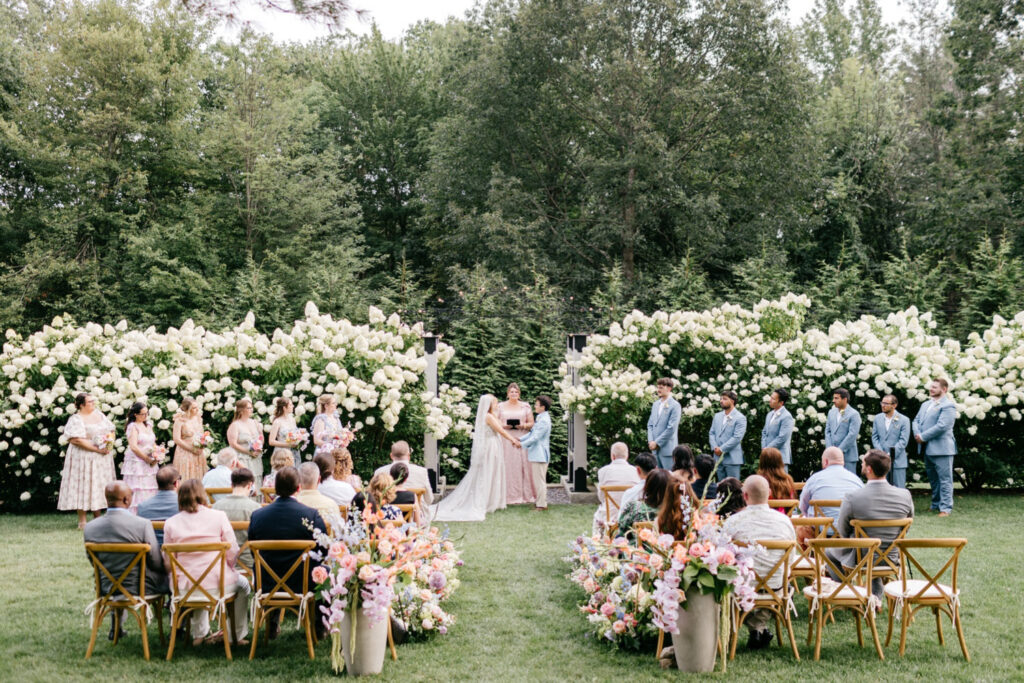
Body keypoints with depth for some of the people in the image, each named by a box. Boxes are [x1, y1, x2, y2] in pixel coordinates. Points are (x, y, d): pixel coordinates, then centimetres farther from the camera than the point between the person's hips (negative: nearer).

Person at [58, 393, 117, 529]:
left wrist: (110, 442, -6)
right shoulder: (76, 419, -10)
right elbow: (76, 440, -20)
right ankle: (82, 522, 1)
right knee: (83, 486, -4)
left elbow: (111, 430, 15)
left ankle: (97, 518, 18)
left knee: (99, 486, 9)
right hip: (83, 458, -7)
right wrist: (97, 449, -21)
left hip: (102, 458, 7)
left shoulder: (99, 415, 11)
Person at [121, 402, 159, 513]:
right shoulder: (132, 426, -8)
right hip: (136, 463, -8)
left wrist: (156, 456, 2)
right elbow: (133, 447, -16)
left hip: (149, 463, 8)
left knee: (150, 491, 5)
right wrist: (148, 459, -13)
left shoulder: (148, 425, 15)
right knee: (137, 492, -9)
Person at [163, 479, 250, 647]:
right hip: (218, 585, -2)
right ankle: (238, 635, 34)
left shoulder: (170, 523, -1)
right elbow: (232, 553, -4)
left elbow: (167, 562, 4)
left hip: (185, 589, 3)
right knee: (242, 584, 32)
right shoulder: (218, 516, -6)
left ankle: (199, 634, 41)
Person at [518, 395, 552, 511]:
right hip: (536, 454, 10)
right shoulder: (540, 418, 14)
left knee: (539, 480, -4)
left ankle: (542, 504, 1)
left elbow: (535, 437, -21)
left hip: (540, 455, -10)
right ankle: (540, 502, 23)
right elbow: (532, 433, 18)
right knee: (537, 479, 16)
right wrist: (520, 439, 8)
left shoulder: (544, 421, -19)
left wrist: (522, 444, -13)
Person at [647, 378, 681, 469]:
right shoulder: (655, 404, 14)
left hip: (667, 449, -7)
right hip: (655, 449, 7)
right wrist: (651, 441, -1)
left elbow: (671, 428, -14)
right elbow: (650, 424, 15)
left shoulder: (675, 406, -9)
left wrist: (657, 442, -13)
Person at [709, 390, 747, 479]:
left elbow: (737, 437, -14)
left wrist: (722, 449, -16)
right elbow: (711, 433, 13)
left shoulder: (740, 418, -6)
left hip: (732, 459, -6)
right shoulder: (717, 416, 15)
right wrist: (715, 448, -5)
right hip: (718, 457, 6)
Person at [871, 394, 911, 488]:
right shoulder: (877, 418, 9)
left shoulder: (904, 420, -3)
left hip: (897, 461, -4)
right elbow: (874, 437, 8)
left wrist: (890, 455, -14)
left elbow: (903, 441, -8)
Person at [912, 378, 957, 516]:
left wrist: (923, 437, -16)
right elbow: (916, 420, 15)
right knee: (933, 479, 17)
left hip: (941, 448, -8)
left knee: (944, 479, -4)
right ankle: (935, 505, 26)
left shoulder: (948, 406, -11)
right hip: (927, 448, 8)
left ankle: (945, 508, -3)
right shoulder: (925, 405, 17)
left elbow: (941, 426, -20)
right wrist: (917, 434, -5)